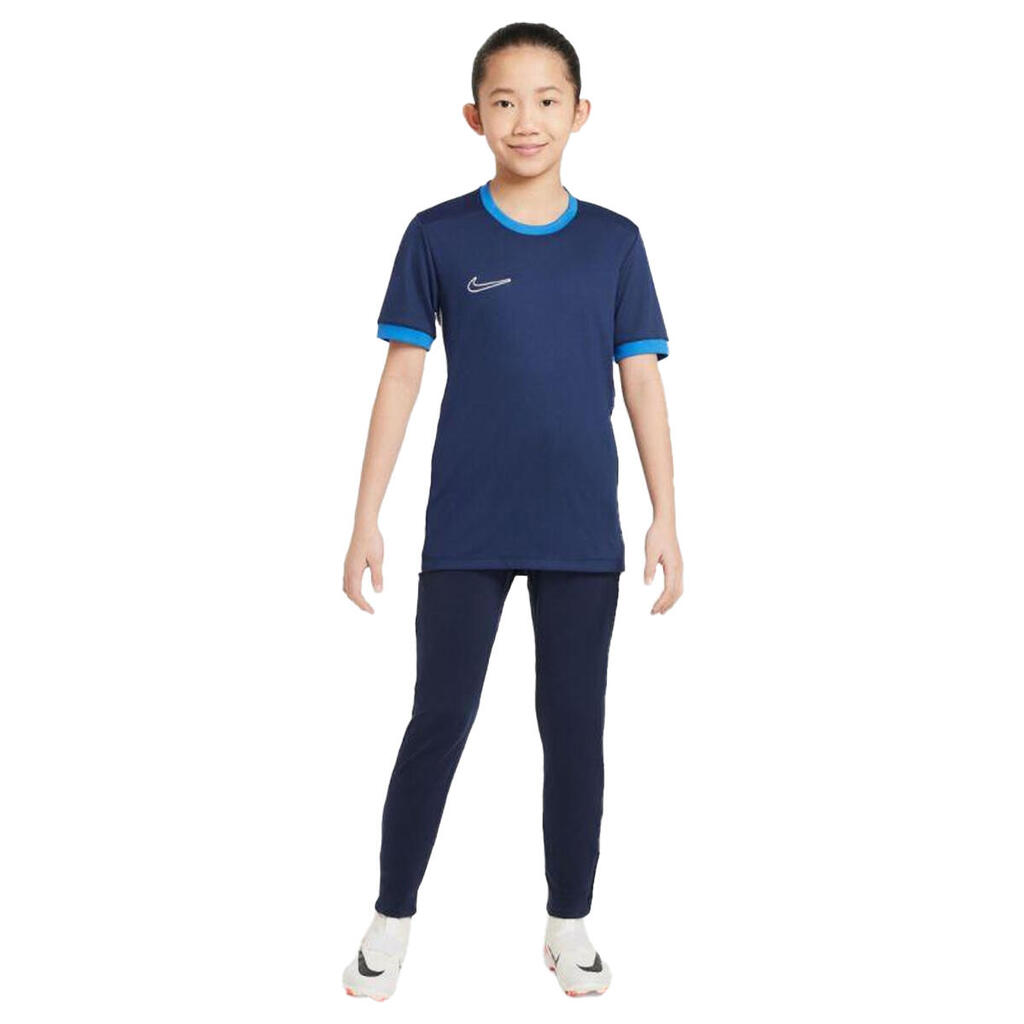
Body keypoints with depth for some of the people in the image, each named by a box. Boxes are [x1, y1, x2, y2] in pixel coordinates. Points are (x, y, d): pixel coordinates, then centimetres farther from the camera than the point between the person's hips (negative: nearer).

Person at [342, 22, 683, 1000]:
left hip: (583, 532, 1)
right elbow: (401, 376, 0)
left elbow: (642, 381, 5)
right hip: (465, 530, -1)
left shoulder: (615, 242, 3)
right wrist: (366, 518, -2)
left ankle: (569, 921, 24)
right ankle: (393, 916, 20)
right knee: (439, 718, 4)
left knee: (574, 725, 9)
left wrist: (665, 518, 1)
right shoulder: (437, 236, -1)